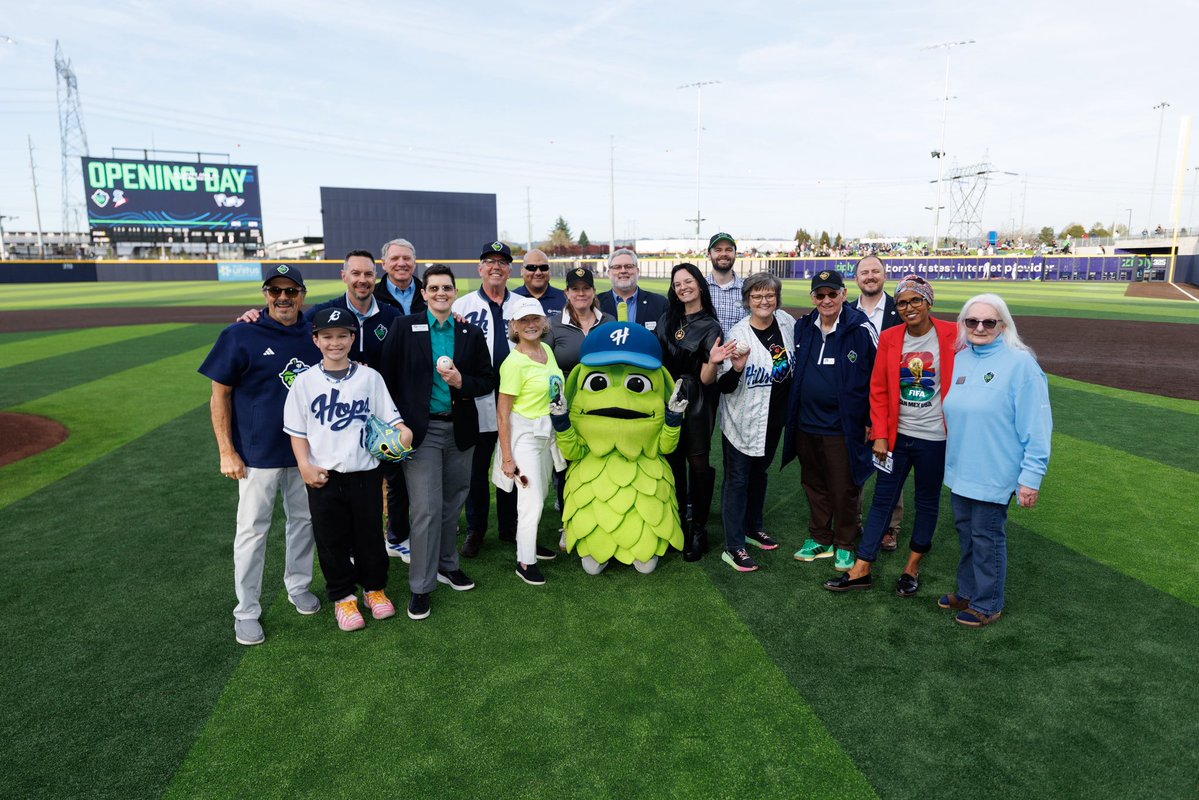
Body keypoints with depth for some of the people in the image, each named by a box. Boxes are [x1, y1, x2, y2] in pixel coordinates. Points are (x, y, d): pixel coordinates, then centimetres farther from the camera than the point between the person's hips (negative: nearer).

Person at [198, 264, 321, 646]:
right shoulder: (240, 335, -9)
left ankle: (297, 585, 37)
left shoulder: (315, 335, 2)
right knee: (252, 529, 3)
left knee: (304, 519, 16)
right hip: (258, 453, -4)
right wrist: (226, 451, -11)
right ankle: (246, 611, 17)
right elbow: (220, 394, -6)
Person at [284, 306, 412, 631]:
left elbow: (389, 418, 0)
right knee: (332, 540, 10)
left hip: (365, 473, 0)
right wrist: (305, 466, -9)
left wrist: (403, 431, -21)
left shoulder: (370, 377, -2)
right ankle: (343, 595, 28)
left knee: (370, 535, 12)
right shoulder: (305, 382, -1)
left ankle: (375, 588, 33)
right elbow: (297, 430, 2)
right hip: (323, 477, 0)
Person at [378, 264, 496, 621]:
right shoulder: (405, 327, 0)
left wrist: (462, 382, -13)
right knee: (426, 509, -4)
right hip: (421, 430, -3)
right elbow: (388, 377, -2)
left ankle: (447, 565, 33)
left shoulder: (472, 334, 6)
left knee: (452, 504, 13)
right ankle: (421, 586, 9)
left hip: (459, 430, 3)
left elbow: (489, 380, 7)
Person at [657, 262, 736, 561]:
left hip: (696, 404, -4)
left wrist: (713, 362, -31)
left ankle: (698, 531, 15)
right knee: (674, 463, 11)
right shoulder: (667, 319, 6)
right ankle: (678, 524, 26)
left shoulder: (710, 327, -5)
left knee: (698, 464, 0)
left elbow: (706, 379, -11)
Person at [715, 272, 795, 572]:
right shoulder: (739, 333, -19)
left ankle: (754, 528, 39)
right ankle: (733, 547, 8)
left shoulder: (787, 322, -3)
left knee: (759, 472, 21)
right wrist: (736, 368, -37)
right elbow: (725, 387, -18)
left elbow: (796, 358, 16)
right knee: (737, 480, 1)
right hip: (743, 420, -6)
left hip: (775, 416, 6)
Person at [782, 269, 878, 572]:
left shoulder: (862, 329, -10)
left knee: (844, 489, 7)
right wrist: (791, 414, 12)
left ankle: (844, 545, 25)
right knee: (814, 485, 17)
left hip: (843, 427, -5)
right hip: (806, 423, 5)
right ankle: (819, 538, 33)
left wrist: (873, 421, -3)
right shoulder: (803, 327, 4)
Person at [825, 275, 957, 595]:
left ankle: (913, 568, 29)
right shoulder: (889, 338, 0)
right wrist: (880, 434, -2)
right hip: (896, 435, 2)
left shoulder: (951, 335, -8)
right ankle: (861, 570, 15)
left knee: (927, 501, 12)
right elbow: (878, 389, 3)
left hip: (934, 437, -2)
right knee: (883, 499, 8)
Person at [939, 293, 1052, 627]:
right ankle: (967, 592, 36)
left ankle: (987, 604, 24)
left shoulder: (1020, 364, -15)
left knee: (987, 537, 7)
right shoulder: (960, 360, 4)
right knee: (966, 532, 18)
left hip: (994, 473, -6)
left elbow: (1037, 426, -16)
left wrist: (1031, 477, -18)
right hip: (959, 471, 6)